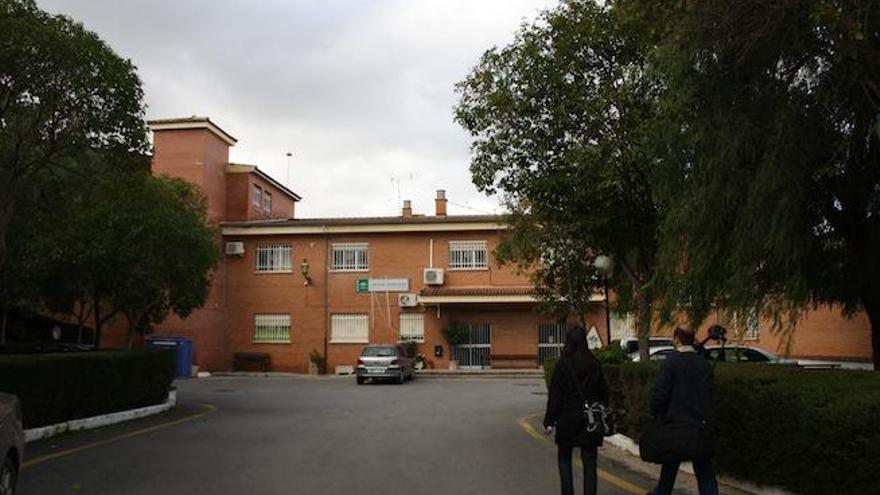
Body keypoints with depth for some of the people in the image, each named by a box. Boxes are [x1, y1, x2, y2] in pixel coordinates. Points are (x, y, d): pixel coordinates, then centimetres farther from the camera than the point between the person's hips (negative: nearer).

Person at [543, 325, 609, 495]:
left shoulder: (563, 363, -9)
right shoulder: (595, 363, 1)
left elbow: (555, 395, -10)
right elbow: (603, 392, 7)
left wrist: (549, 421, -6)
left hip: (568, 418, -2)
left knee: (564, 458, 14)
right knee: (589, 462, 7)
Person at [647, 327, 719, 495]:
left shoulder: (671, 361, -13)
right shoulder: (704, 363, 2)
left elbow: (660, 392, -15)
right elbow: (709, 393, 5)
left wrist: (655, 413, -3)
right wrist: (706, 418, 13)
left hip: (676, 421, -3)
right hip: (701, 423, 3)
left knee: (670, 464, 14)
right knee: (704, 468, 7)